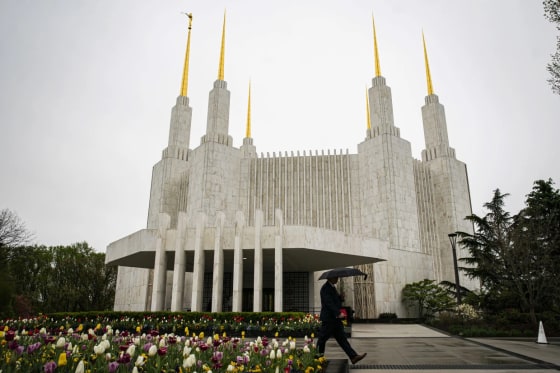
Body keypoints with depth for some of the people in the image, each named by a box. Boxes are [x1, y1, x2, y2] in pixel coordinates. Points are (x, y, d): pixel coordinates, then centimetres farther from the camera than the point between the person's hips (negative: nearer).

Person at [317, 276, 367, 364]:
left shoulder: (332, 287, 16)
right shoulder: (325, 288, -15)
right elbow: (329, 303, -25)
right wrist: (338, 313, -30)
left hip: (335, 319, 9)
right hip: (328, 319, -9)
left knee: (342, 339, 4)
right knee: (322, 340, 3)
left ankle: (353, 357, 0)